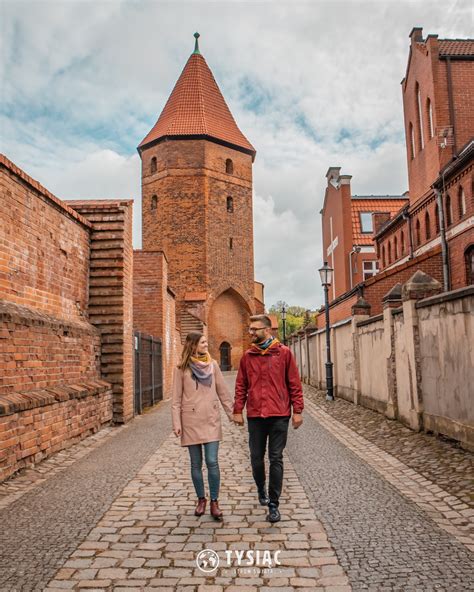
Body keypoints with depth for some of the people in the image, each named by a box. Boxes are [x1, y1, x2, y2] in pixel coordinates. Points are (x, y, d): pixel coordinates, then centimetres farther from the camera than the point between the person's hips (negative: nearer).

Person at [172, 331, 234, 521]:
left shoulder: (213, 365, 5)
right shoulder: (182, 369, -2)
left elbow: (223, 392, 8)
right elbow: (176, 399, -1)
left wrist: (232, 413, 5)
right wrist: (176, 423, -6)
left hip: (211, 420, 1)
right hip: (191, 421, -1)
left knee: (212, 461, -4)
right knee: (196, 463, 8)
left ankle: (214, 502, 8)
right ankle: (201, 500, 24)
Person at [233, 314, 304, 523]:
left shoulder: (284, 353, -1)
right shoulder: (247, 356, 6)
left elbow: (294, 383, -1)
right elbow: (241, 386, 8)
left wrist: (297, 410, -4)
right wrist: (238, 410, 3)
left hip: (279, 414, -3)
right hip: (255, 415, 3)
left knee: (276, 459, 2)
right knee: (256, 457, 12)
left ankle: (273, 505, 11)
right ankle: (261, 489, 39)